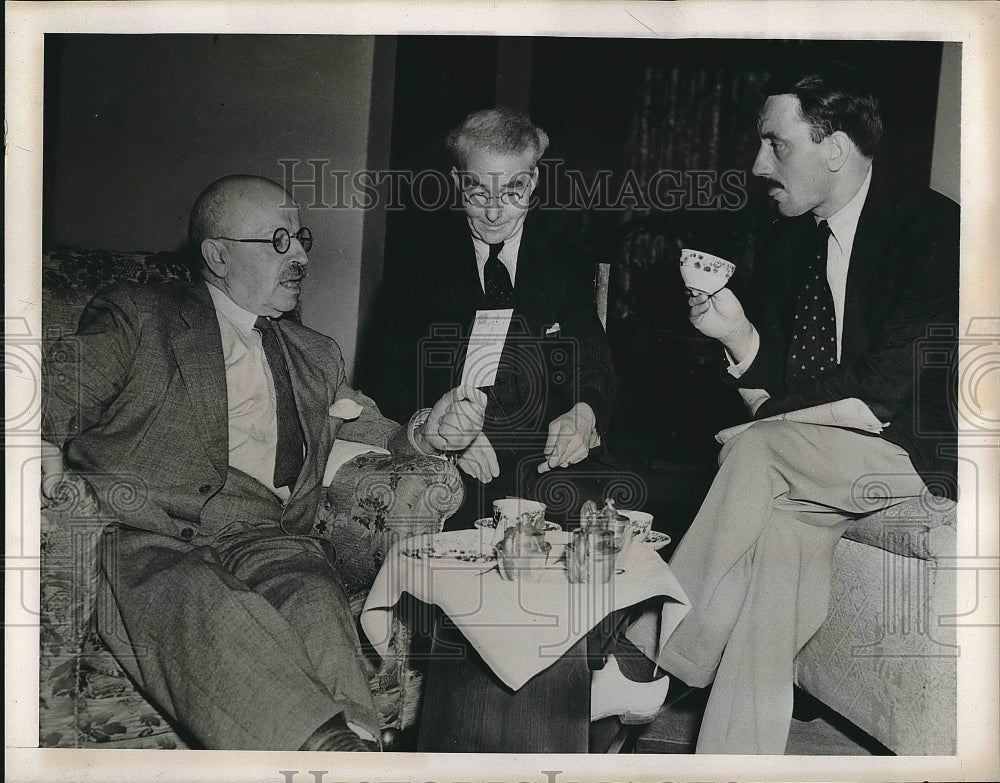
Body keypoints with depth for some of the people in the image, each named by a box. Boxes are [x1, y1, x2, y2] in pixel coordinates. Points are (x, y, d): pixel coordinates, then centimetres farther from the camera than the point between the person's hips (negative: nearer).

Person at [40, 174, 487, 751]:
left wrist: (424, 433, 2)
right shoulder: (137, 314, 15)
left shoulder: (315, 356, 28)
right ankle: (330, 748, -47)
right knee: (214, 612, -37)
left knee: (312, 596, -33)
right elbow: (56, 395, 7)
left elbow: (375, 434, 26)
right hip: (144, 536, -2)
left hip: (259, 538, 3)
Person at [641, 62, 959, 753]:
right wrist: (739, 338, -12)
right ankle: (741, 755, -19)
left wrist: (761, 404, -17)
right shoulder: (788, 240, 9)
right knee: (783, 529, -24)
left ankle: (658, 663, -18)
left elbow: (888, 389, -19)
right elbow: (777, 380, 10)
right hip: (811, 455, 6)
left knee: (758, 450, -28)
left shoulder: (933, 227, -11)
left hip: (918, 455, -6)